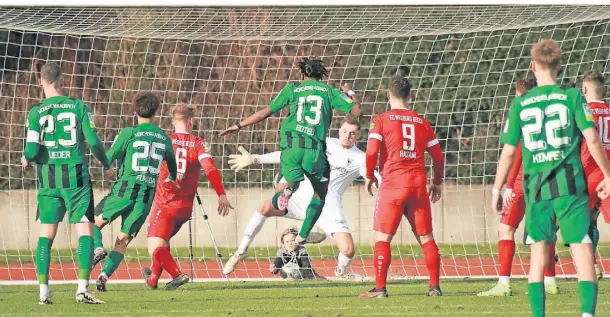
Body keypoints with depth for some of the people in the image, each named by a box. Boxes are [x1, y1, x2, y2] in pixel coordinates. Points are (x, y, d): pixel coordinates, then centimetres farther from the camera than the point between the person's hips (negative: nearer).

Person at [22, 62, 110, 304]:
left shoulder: (36, 112, -1)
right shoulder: (79, 107, -2)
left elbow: (32, 150, -7)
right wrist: (105, 163, 12)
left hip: (49, 178, 2)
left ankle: (43, 291, 4)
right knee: (85, 231, 0)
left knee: (46, 233, 8)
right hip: (76, 175, -1)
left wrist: (26, 159, 17)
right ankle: (82, 287, -12)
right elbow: (93, 142, -6)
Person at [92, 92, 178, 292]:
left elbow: (107, 160, -4)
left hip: (125, 190, -3)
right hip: (147, 197, 3)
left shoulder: (128, 133, -3)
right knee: (123, 241, 8)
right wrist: (171, 180, 52)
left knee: (94, 223, 14)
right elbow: (172, 165, 29)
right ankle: (104, 276, -7)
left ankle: (98, 248, -15)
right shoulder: (164, 139, 11)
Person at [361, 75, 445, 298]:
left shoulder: (381, 120, 0)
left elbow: (371, 152, -8)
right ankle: (435, 286, 6)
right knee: (426, 238, 9)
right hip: (418, 184, 3)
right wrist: (437, 183, 26)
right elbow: (438, 156, 13)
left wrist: (369, 176, 8)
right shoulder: (422, 122, 11)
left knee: (382, 237, 2)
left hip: (393, 184, -3)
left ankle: (380, 288, -3)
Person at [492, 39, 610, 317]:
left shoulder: (520, 104, 5)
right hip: (570, 184, -2)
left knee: (538, 250, 11)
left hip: (536, 186, 2)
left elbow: (508, 152, 5)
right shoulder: (572, 97, 0)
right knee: (582, 249, -3)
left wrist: (496, 190, 15)